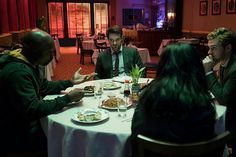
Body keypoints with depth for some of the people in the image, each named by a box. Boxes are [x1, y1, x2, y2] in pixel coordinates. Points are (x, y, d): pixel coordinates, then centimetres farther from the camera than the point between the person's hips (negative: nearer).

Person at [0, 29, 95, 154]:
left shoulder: (29, 64, 2)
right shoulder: (17, 72, -28)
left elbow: (44, 86, 14)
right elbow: (33, 110, -31)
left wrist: (71, 82, 5)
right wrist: (67, 99, -24)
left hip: (30, 123, 8)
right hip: (18, 136, -8)